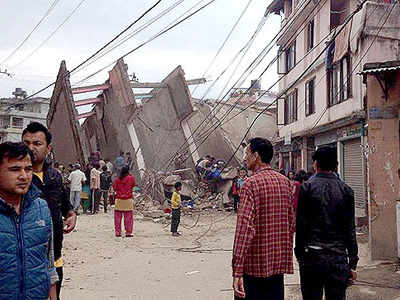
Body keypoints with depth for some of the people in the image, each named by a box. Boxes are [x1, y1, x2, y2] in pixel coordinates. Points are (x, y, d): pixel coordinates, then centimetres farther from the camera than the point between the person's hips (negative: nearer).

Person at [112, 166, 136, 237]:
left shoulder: (117, 179, -1)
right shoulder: (131, 178, -4)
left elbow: (114, 188, 8)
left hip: (118, 200, 1)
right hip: (128, 200, -1)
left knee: (118, 217, 7)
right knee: (128, 217, 3)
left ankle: (117, 233, 8)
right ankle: (128, 233, 2)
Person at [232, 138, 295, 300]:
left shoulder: (251, 183, -14)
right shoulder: (285, 182, 7)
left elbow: (245, 227, -21)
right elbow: (291, 223, 13)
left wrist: (237, 271, -21)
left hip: (254, 264, -6)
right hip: (279, 263, 7)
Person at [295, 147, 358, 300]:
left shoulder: (306, 187, -4)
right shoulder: (346, 190, 1)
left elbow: (300, 225, -4)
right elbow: (350, 230, 2)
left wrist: (300, 254, 4)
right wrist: (353, 263, 7)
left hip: (312, 256, -1)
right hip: (338, 258, 2)